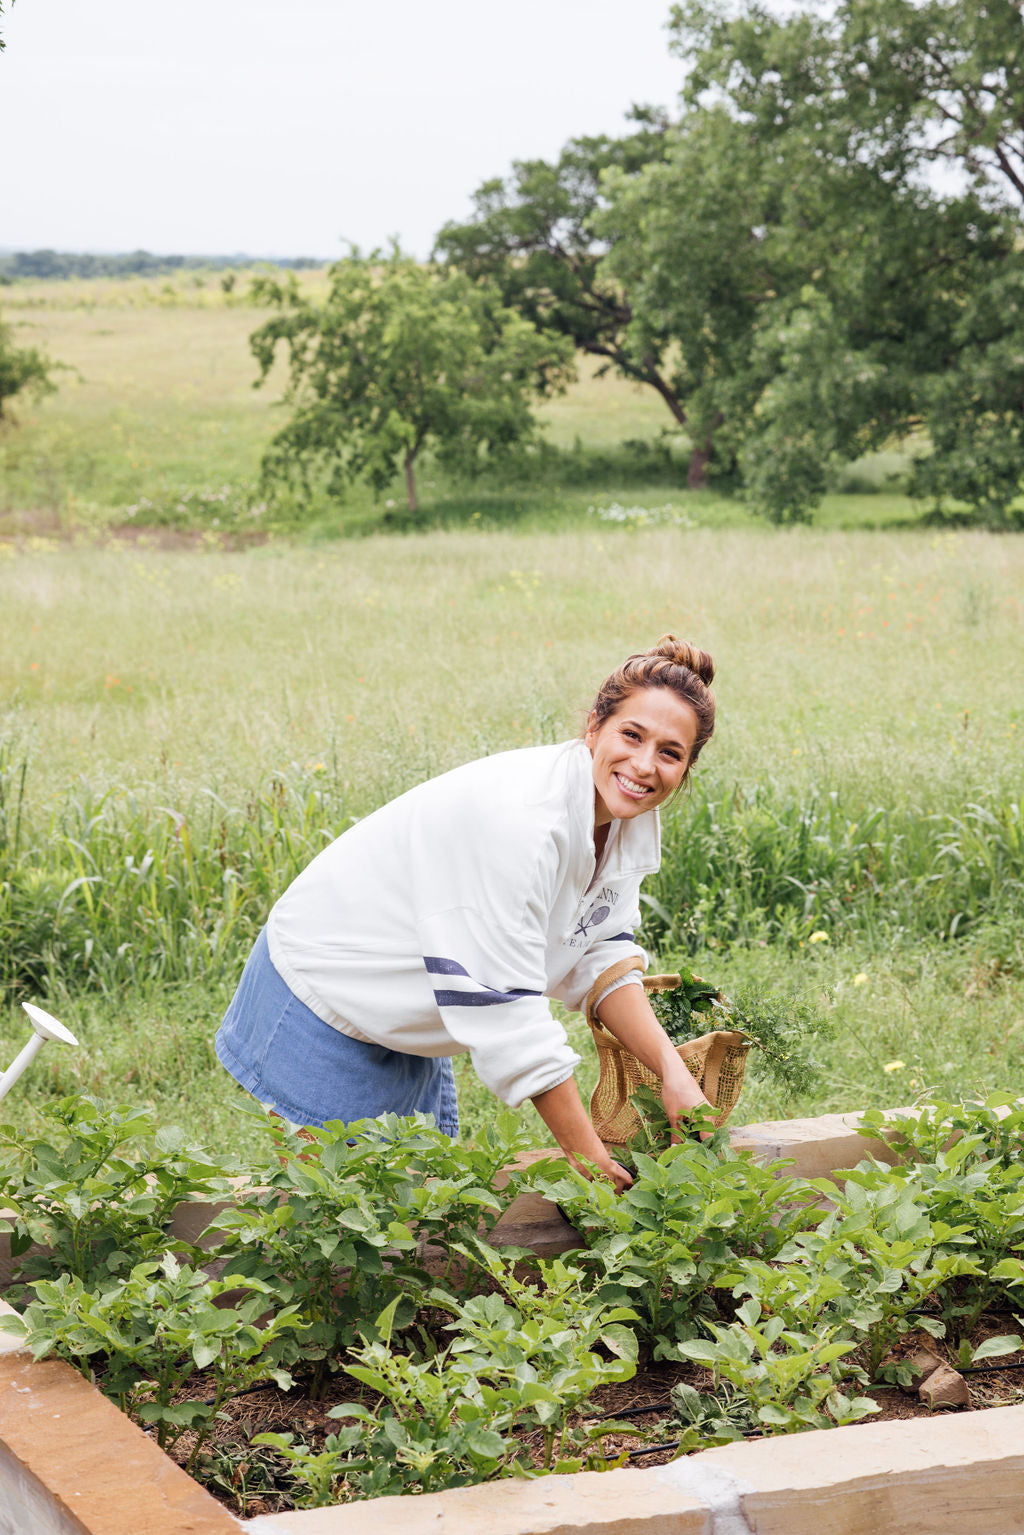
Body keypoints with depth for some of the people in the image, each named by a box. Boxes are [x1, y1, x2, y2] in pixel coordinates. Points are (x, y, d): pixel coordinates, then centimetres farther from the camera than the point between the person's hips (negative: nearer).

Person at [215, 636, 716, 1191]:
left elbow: (599, 957, -2)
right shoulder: (516, 815, -34)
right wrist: (589, 1159, -31)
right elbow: (504, 1009, -34)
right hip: (322, 1005, -8)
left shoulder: (628, 816, -8)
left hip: (408, 1030, 9)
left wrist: (672, 1071, -17)